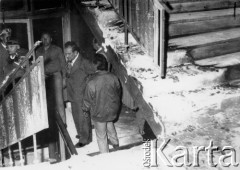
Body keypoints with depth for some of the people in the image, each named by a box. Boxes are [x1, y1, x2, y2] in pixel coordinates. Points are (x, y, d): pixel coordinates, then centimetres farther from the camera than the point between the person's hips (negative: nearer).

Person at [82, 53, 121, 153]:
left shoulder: (92, 82, -28)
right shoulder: (113, 78, -14)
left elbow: (87, 99, -16)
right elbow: (118, 93, 2)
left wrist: (86, 110, 4)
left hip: (99, 113, -5)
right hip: (112, 110, 5)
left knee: (101, 136, 14)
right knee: (110, 124, 35)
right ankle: (115, 142, 55)